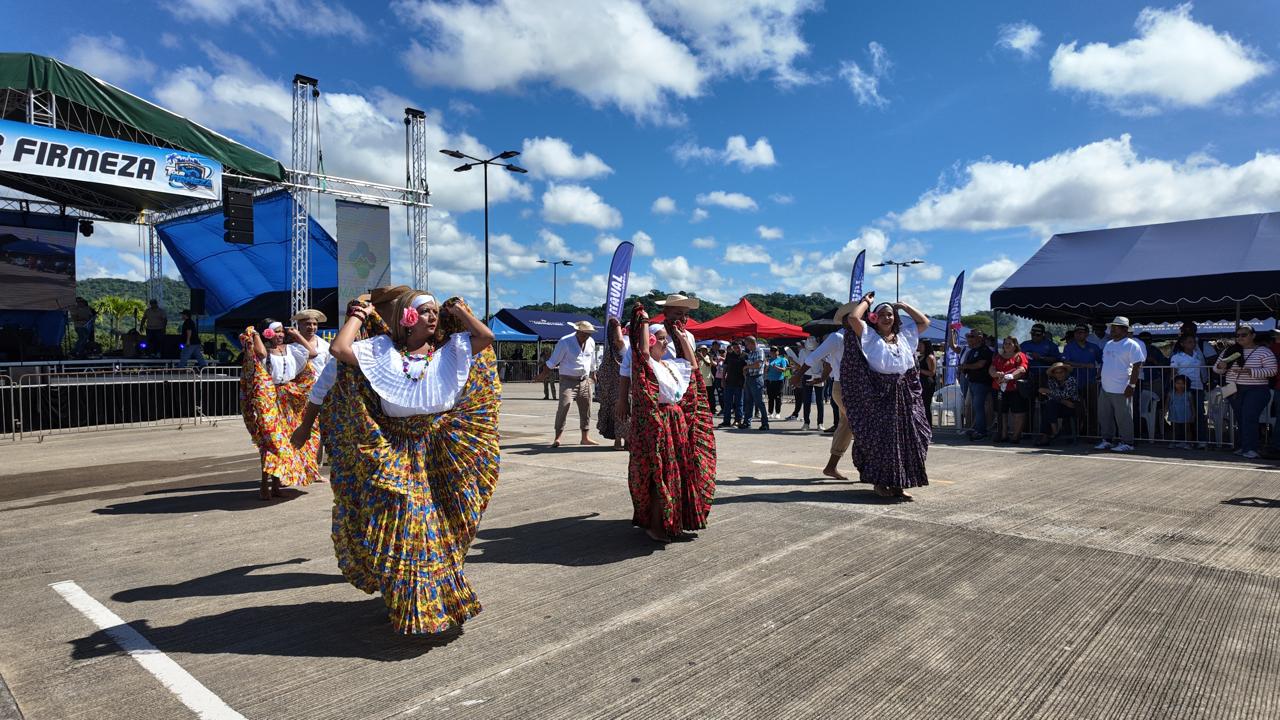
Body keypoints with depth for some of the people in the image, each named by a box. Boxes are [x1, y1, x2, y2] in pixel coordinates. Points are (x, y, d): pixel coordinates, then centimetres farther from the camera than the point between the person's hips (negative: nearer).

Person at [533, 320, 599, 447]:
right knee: (564, 406, -17)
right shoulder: (564, 342, -12)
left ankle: (585, 437, 22)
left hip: (584, 381, 6)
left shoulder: (591, 342, 6)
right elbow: (553, 361, -7)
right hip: (568, 381, -6)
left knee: (586, 409, 10)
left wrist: (593, 375, 31)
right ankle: (557, 438, -12)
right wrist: (543, 374, -1)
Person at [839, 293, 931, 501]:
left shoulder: (903, 335, 15)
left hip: (903, 394, 5)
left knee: (903, 437, 4)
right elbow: (852, 317, -13)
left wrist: (905, 306, 20)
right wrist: (866, 301, 2)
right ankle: (880, 482, 9)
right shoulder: (869, 335, 1)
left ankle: (898, 483, 12)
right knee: (880, 437, -2)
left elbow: (924, 322, 24)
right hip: (878, 394, -5)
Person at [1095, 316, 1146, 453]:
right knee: (1104, 416, 11)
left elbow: (1137, 366, -13)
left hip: (1122, 390, -8)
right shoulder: (1108, 344, 16)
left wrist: (1132, 385, -17)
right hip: (1105, 389, 8)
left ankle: (1127, 443, 7)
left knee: (1123, 417, -2)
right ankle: (1106, 441, 21)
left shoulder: (1131, 345, -8)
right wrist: (1100, 377, 17)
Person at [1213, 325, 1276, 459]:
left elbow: (1272, 370, -10)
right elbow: (1216, 369, 15)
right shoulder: (1229, 351, 12)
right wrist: (1221, 366, -9)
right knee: (1240, 420, 8)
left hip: (1256, 390, -5)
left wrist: (1249, 371, -21)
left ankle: (1250, 450, -15)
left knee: (1249, 419, -15)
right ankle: (1241, 448, 12)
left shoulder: (1264, 352, -1)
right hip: (1234, 391, 5)